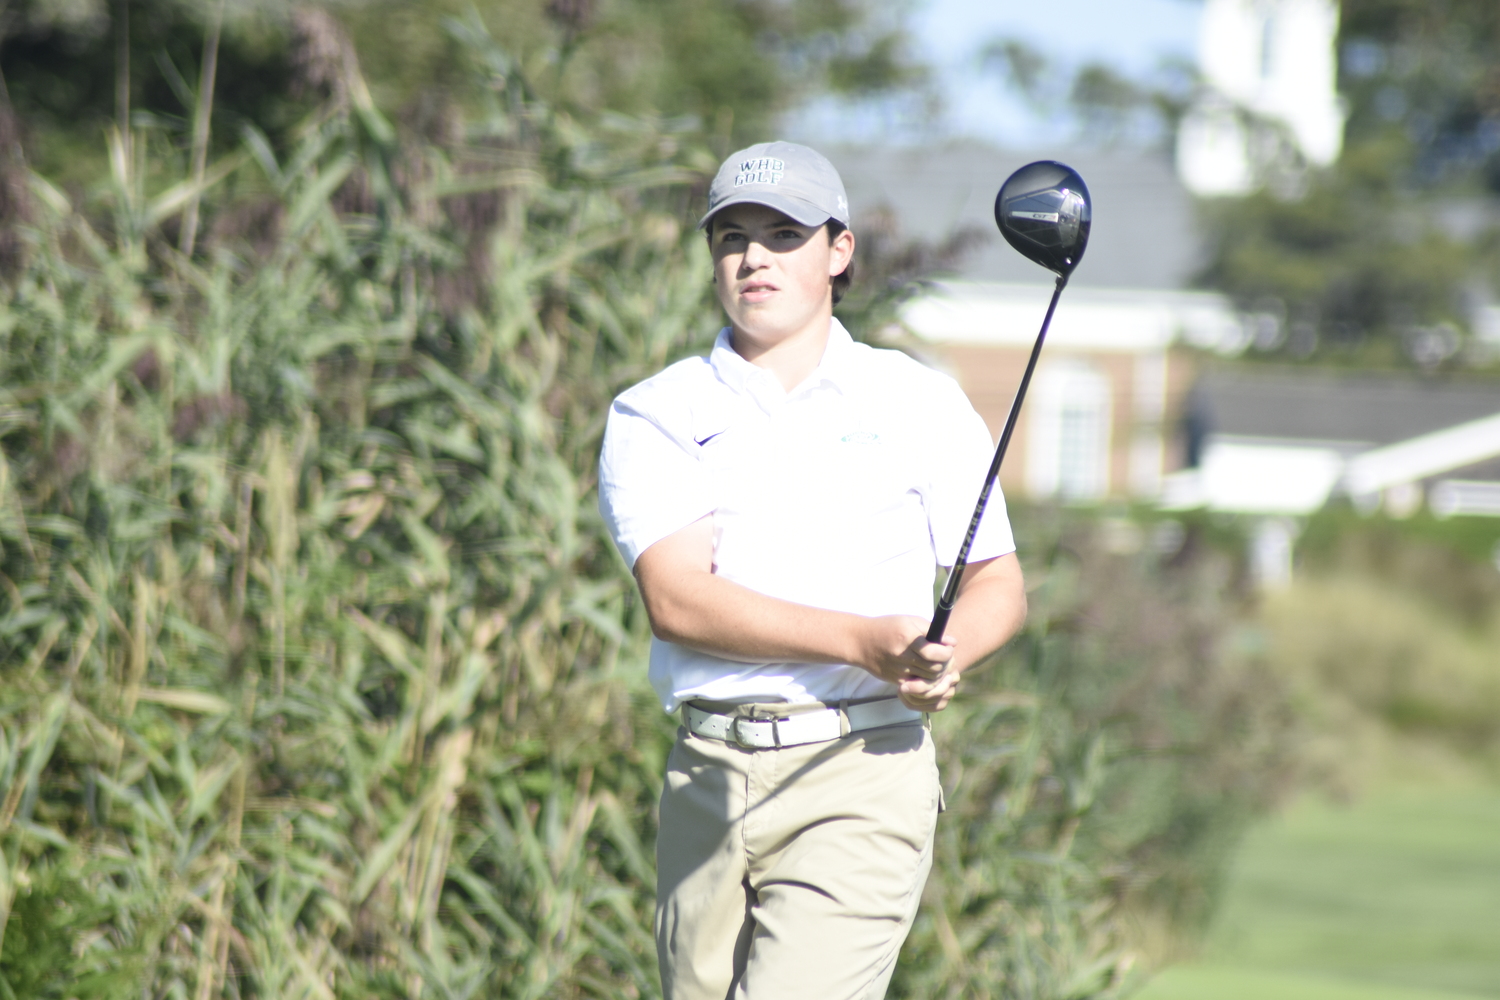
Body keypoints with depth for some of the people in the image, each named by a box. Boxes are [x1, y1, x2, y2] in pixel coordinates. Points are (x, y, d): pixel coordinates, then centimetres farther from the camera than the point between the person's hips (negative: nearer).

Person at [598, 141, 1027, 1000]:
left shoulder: (920, 402, 11)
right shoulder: (656, 414, 7)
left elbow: (999, 584, 13)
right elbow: (677, 598, -8)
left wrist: (945, 657, -11)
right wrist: (865, 641, -19)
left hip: (865, 774, -2)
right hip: (709, 775, 2)